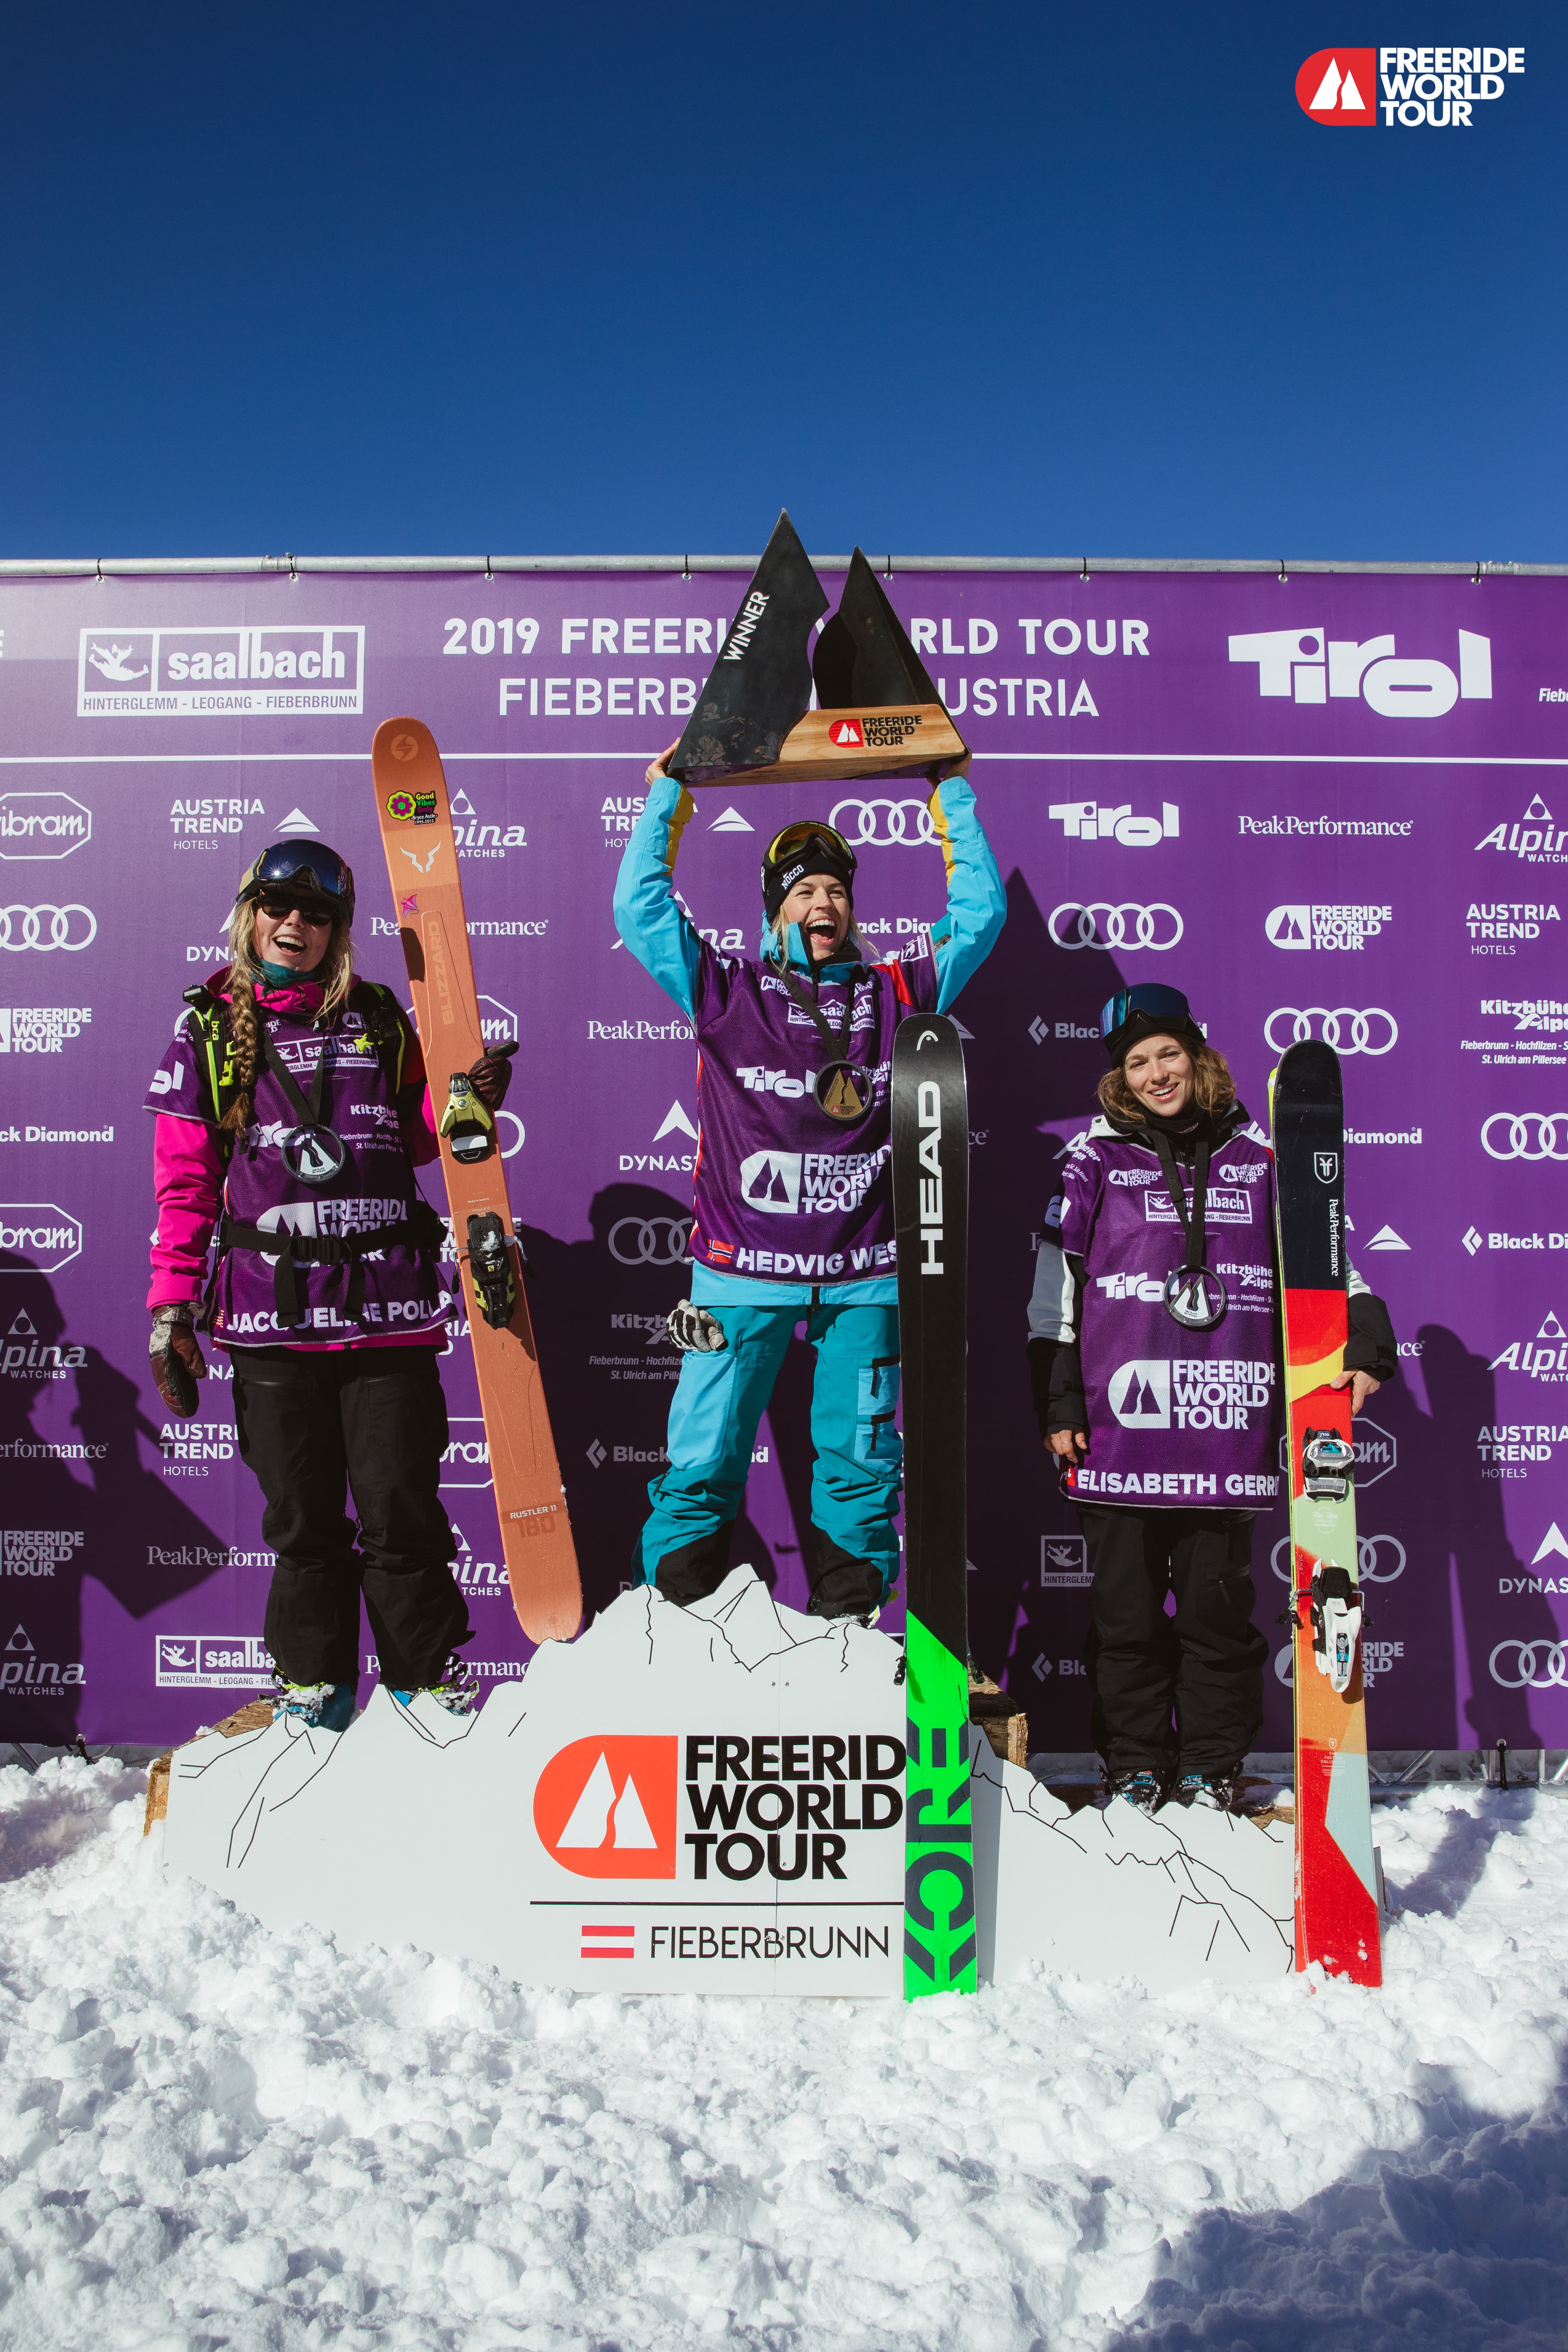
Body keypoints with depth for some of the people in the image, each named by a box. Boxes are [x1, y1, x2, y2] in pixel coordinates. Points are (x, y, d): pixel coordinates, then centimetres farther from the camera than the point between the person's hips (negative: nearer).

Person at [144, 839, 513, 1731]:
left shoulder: (378, 1018, 12)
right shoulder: (209, 1030, 10)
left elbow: (415, 1137, 19)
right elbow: (185, 1181, 8)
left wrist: (466, 1098, -2)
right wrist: (173, 1305, 2)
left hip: (386, 1303, 0)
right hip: (269, 1307, 0)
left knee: (401, 1508, 1)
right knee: (301, 1514, 8)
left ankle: (430, 1679, 17)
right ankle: (314, 1681, 25)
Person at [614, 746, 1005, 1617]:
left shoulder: (896, 993, 10)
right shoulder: (728, 991, 6)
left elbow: (981, 914, 15)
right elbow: (641, 905, 4)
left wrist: (955, 800, 19)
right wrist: (668, 797, 11)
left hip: (864, 1273, 2)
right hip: (744, 1268, -2)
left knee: (862, 1458, 10)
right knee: (705, 1456, 2)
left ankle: (851, 1622, 23)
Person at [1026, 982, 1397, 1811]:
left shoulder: (1254, 1152, 11)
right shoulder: (1097, 1158, 6)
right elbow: (1055, 1282, 7)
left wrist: (1366, 1339, 1)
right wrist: (1057, 1403, 3)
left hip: (1227, 1415, 1)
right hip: (1121, 1417, -1)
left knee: (1218, 1600, 7)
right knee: (1125, 1601, 5)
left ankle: (1210, 1767, 22)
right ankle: (1135, 1765, 20)